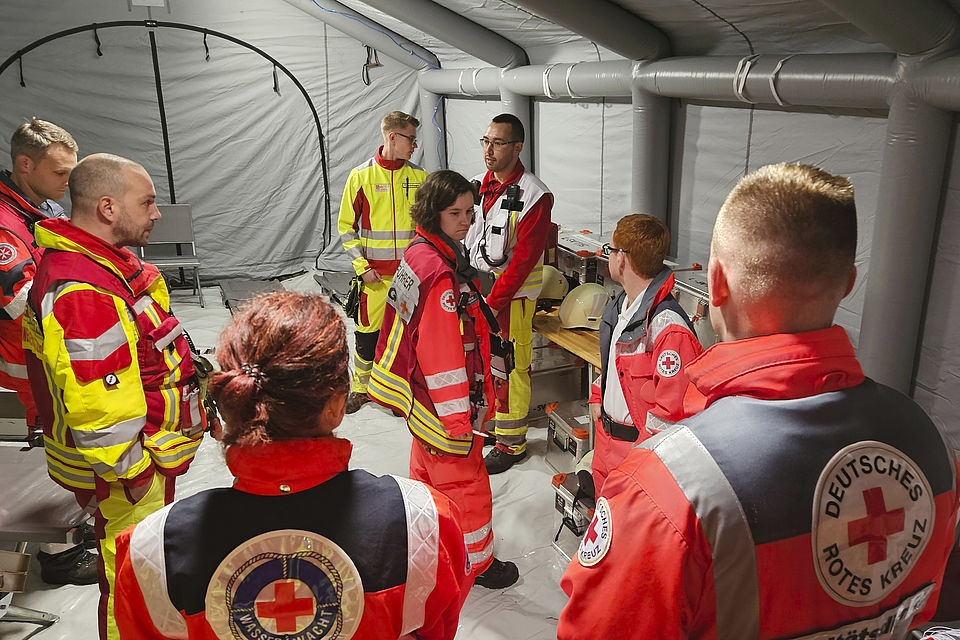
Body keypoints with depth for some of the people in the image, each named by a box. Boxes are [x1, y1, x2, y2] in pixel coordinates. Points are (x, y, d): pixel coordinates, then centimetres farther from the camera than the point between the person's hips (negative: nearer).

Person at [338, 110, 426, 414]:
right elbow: (347, 226, 1)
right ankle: (361, 388, 26)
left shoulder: (419, 177, 4)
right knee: (367, 334, 5)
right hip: (375, 274, -2)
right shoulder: (361, 176, -2)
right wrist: (361, 266, -8)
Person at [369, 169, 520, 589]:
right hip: (444, 400, -10)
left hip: (420, 395, 10)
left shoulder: (419, 253, 4)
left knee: (428, 468, 26)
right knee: (464, 480, 7)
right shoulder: (440, 271, -27)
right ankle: (476, 562, 26)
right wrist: (457, 415, -22)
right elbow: (442, 353, -27)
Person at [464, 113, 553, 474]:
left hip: (512, 294, -6)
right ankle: (486, 422, 35)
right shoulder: (478, 184, 7)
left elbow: (524, 258, -19)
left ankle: (511, 444, 17)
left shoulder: (533, 195, -15)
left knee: (509, 368, 2)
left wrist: (494, 303, -20)